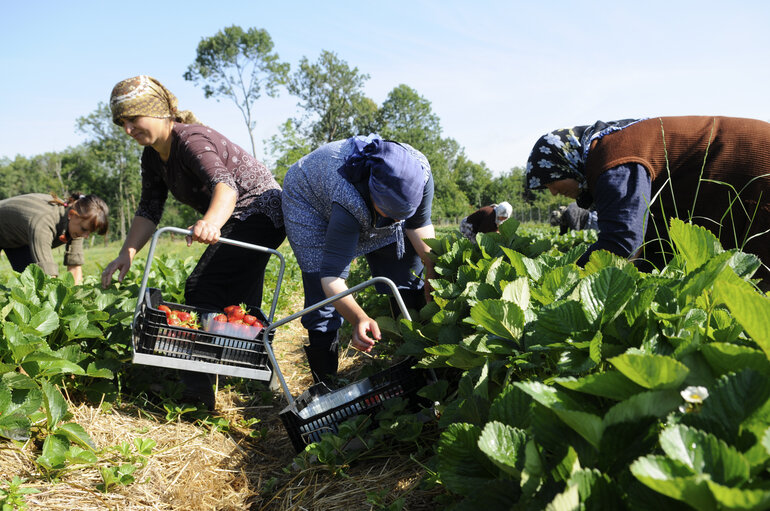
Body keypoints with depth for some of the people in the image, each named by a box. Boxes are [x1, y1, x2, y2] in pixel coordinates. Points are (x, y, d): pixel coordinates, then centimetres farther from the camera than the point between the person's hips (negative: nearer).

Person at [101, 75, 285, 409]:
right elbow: (149, 209, 1)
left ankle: (198, 389, -15)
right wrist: (127, 253, -11)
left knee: (203, 288, -20)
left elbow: (225, 184, -45)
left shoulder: (192, 140, -26)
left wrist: (211, 222, -65)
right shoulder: (153, 156, 2)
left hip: (260, 212, -10)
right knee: (238, 303, 19)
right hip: (237, 221, 10)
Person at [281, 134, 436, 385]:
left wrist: (433, 272, -18)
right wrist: (360, 319, -57)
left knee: (408, 279, -1)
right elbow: (331, 276, -43)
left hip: (368, 206, 5)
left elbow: (419, 225, -13)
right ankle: (325, 386, -3)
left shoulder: (419, 171, -30)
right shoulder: (349, 204, -44)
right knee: (322, 296, -15)